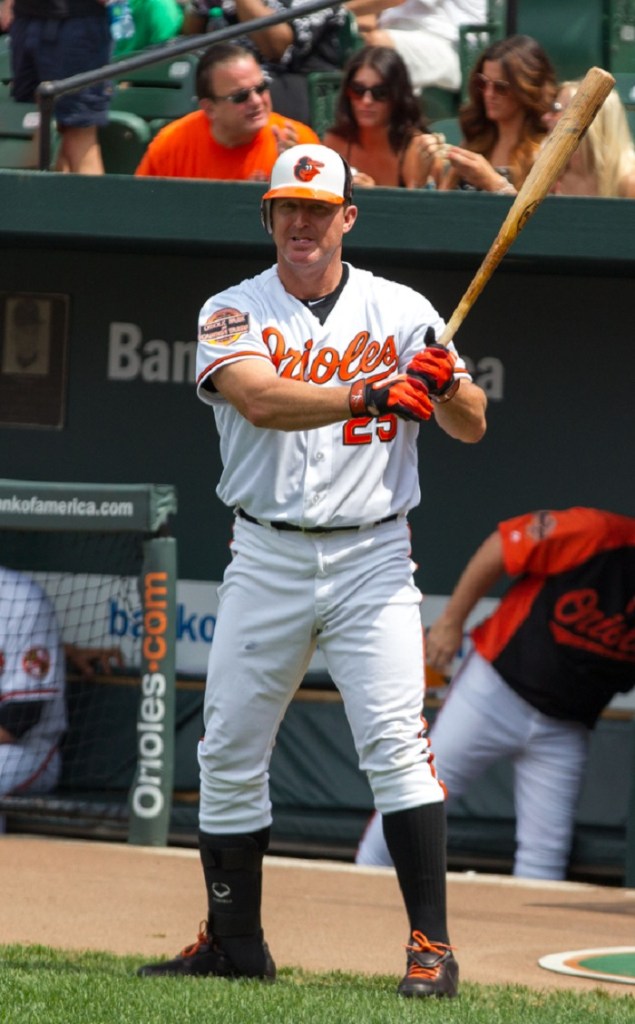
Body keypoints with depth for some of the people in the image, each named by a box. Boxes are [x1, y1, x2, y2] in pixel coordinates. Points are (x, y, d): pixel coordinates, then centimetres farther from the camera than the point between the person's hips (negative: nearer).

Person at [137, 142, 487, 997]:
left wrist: (446, 385, -21)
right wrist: (369, 393, -32)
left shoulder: (401, 312, 5)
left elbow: (471, 427, 3)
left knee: (395, 742, -15)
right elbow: (261, 399, -19)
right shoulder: (232, 314, 1)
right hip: (267, 563, 1)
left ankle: (432, 944, -14)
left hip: (372, 558, -1)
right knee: (230, 756, 4)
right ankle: (235, 944, 18)